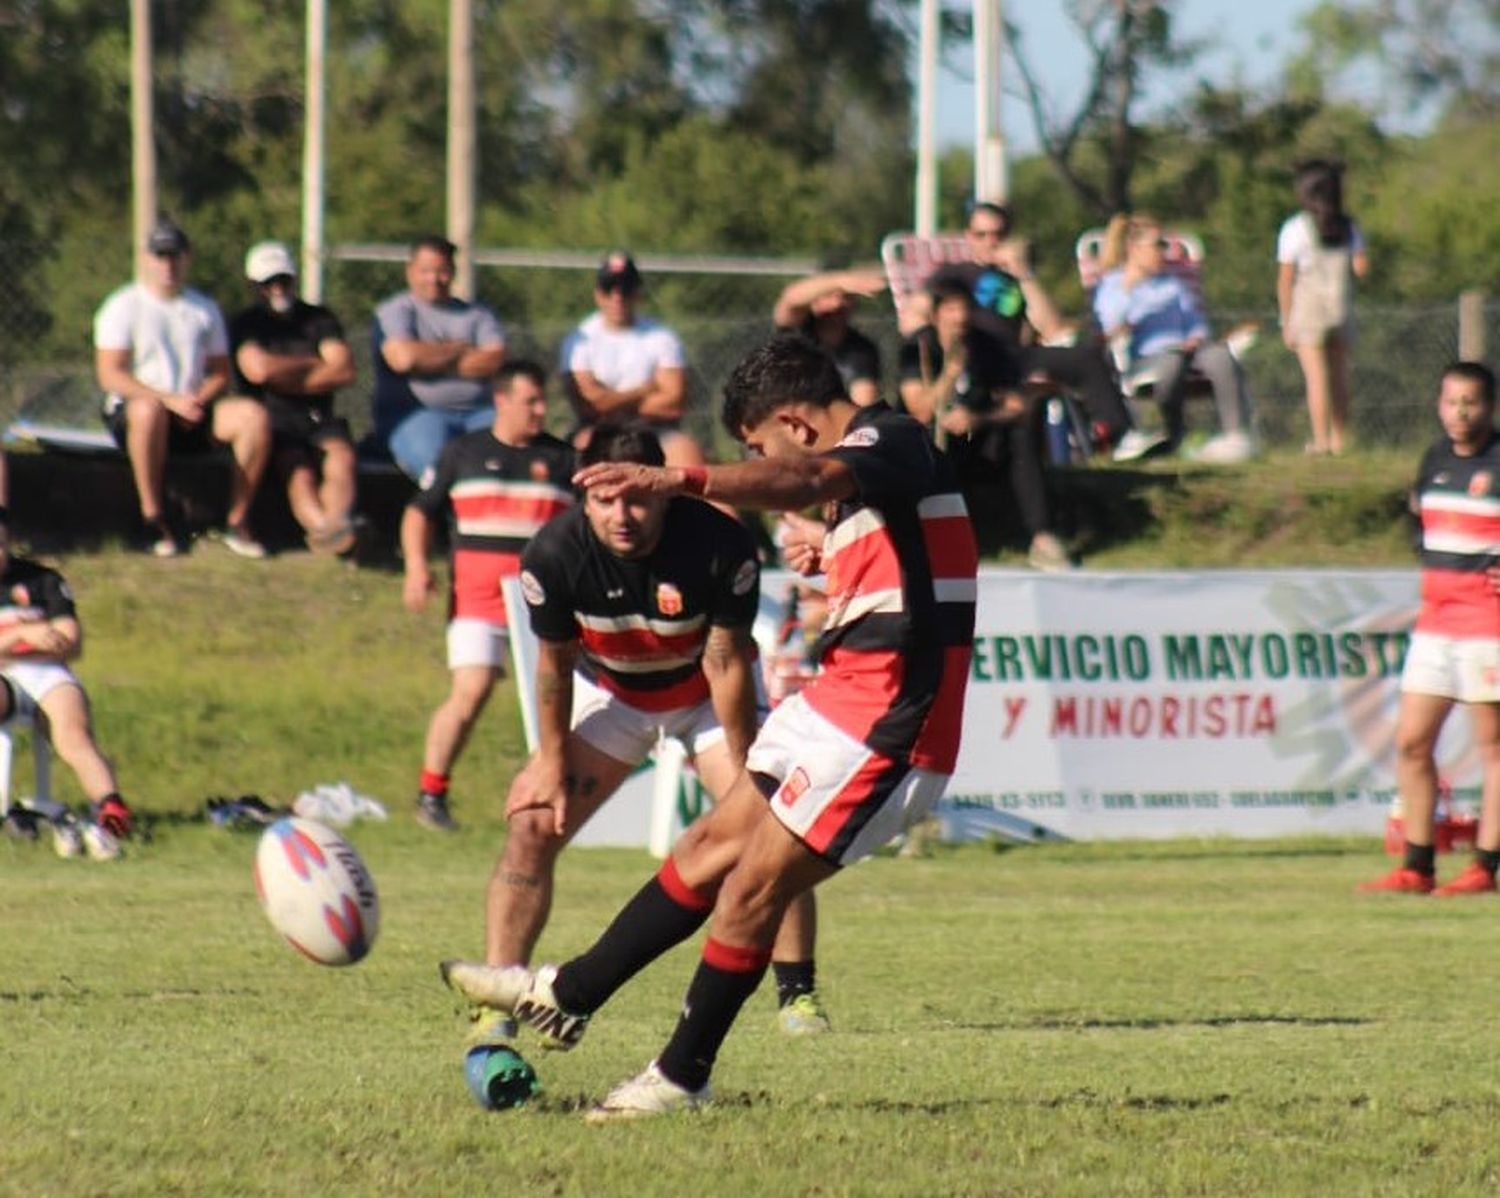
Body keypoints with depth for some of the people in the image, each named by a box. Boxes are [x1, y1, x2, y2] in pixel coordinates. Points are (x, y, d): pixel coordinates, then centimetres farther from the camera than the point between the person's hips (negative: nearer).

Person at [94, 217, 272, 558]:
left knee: (254, 416, -21)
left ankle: (237, 523, -15)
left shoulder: (205, 309, 15)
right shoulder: (123, 307, 0)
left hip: (194, 414, 4)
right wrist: (169, 400, -20)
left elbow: (220, 373, 14)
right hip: (129, 412, -4)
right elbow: (110, 375, -10)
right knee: (148, 410, -41)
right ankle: (153, 520, -30)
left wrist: (198, 401, -9)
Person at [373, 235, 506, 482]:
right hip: (414, 415, -3)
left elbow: (495, 360, 2)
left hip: (476, 413, 3)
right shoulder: (394, 311, 11)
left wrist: (433, 361, -4)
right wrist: (459, 349, 4)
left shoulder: (477, 314, 20)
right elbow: (403, 358, -10)